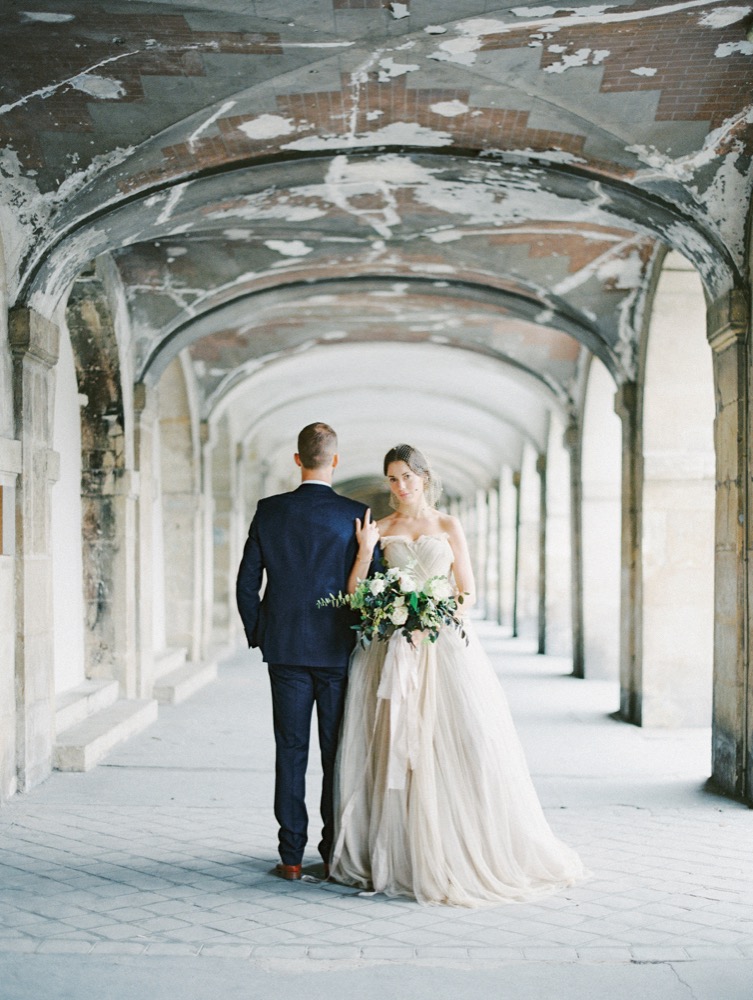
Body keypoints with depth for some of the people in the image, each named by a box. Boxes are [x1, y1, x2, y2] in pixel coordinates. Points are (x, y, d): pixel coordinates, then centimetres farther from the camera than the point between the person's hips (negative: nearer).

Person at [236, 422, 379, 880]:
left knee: (290, 751, 6)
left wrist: (258, 634, 14)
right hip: (340, 650, -1)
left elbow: (247, 584, 1)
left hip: (286, 649, 1)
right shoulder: (356, 515, -7)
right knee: (337, 753, 8)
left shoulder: (269, 511, -2)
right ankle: (334, 853, 14)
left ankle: (292, 856, 9)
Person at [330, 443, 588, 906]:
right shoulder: (378, 530, 10)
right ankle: (398, 854, 4)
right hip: (392, 653, 1)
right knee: (395, 752, -3)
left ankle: (465, 850, 4)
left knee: (457, 744, -7)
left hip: (444, 647, 0)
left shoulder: (448, 527, 9)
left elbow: (468, 592, 7)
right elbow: (356, 595, 3)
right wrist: (365, 551, -10)